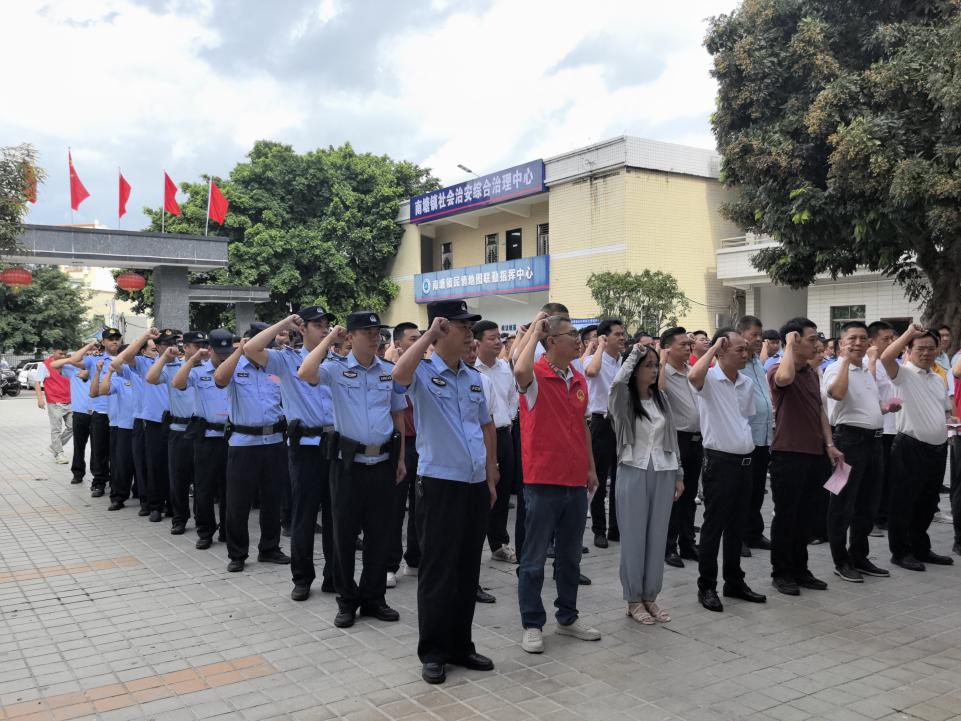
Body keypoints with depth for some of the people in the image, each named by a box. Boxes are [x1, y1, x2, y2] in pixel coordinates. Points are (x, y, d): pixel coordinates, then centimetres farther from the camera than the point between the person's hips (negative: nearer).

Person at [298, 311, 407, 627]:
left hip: (383, 460, 3)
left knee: (379, 532, 10)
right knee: (345, 530, 6)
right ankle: (347, 600, 20)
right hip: (348, 460, -3)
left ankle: (373, 597, 24)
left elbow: (398, 416, 13)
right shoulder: (337, 369, -3)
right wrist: (329, 339, -12)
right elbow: (305, 373, -24)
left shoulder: (390, 371, 7)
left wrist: (401, 458, 11)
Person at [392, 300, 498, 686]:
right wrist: (429, 334, -23)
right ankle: (433, 652, 15)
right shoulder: (422, 373, -7)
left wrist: (491, 478, 15)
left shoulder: (474, 378, 12)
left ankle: (461, 645, 27)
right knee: (437, 571, 2)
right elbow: (399, 374, -32)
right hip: (439, 484, -6)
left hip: (475, 486, 6)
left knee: (468, 570, 14)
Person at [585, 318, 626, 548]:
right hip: (603, 423, -5)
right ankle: (599, 530, 13)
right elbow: (591, 371, -32)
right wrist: (601, 346, -21)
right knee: (600, 479, 3)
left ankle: (616, 528, 23)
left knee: (620, 478, 12)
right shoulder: (594, 359, -6)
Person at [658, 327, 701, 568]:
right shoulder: (663, 373, -10)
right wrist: (662, 362, -25)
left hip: (696, 439, 7)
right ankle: (669, 547, 10)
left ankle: (687, 543, 25)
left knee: (690, 495, 14)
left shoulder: (693, 371, 12)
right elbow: (657, 389, -32)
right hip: (677, 439, -7)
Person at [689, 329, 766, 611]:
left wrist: (749, 448, 14)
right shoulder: (709, 379, -11)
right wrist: (713, 348, -21)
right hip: (720, 461, -7)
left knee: (737, 525, 15)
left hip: (744, 460, 7)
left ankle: (734, 582, 25)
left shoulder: (747, 383, 11)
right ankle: (707, 586, 10)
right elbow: (693, 376, -36)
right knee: (714, 526, 0)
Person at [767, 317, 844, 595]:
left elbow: (820, 410, 18)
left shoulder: (812, 372, 14)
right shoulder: (778, 370, -11)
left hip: (813, 453, 8)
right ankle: (780, 573, 13)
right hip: (788, 454, -7)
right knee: (785, 516, 2)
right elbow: (785, 378, -37)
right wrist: (789, 344, -24)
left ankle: (800, 569, 25)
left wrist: (829, 444, 10)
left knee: (804, 515, 15)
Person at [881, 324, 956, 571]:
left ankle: (921, 548, 28)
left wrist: (951, 419, 3)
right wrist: (909, 333, -20)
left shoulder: (939, 379, 16)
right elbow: (885, 357, -28)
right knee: (904, 502, 0)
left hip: (938, 448, 7)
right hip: (911, 447, -7)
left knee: (927, 503, 16)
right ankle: (900, 552, 9)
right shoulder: (904, 374, -7)